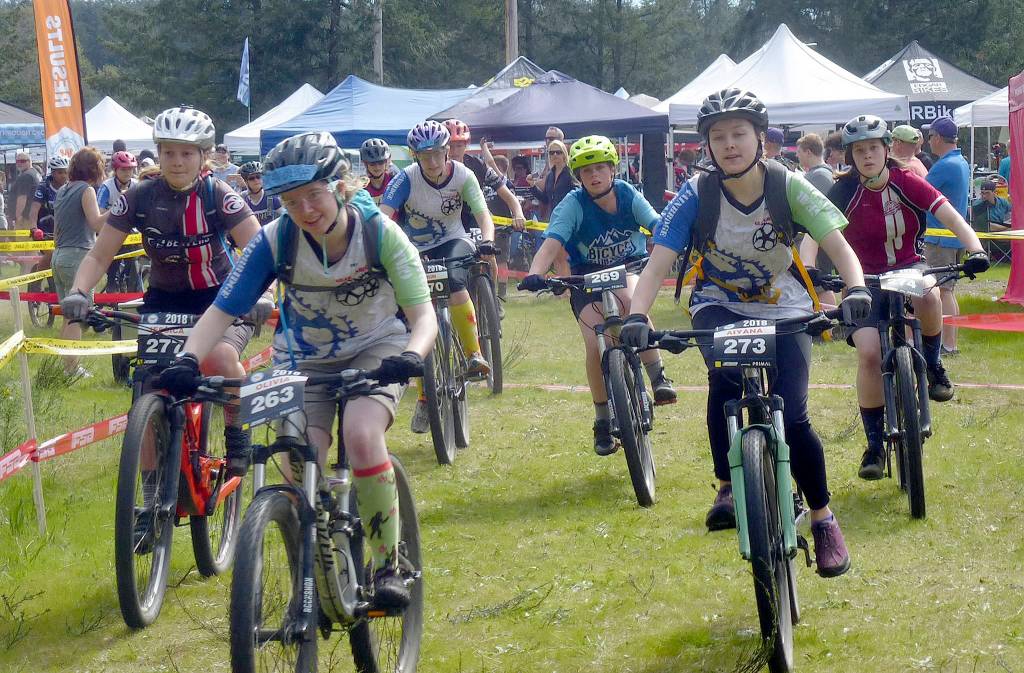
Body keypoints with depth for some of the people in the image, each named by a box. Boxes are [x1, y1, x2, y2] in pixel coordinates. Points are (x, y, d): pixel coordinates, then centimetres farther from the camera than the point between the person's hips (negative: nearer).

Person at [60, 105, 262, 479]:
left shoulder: (219, 197, -15)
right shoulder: (139, 198, -9)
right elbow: (99, 255, -6)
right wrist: (78, 293, -26)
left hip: (219, 299, -3)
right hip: (163, 301, 3)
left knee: (220, 357, -34)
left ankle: (236, 432, -6)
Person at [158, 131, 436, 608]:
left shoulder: (381, 234, -23)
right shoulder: (276, 241, -21)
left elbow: (423, 313, -25)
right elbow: (222, 311, -20)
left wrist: (411, 355, -47)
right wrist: (189, 360, -38)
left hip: (376, 349, -2)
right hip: (305, 360, 2)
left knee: (361, 433, -31)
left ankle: (387, 564, -14)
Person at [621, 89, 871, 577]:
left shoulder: (788, 186, -18)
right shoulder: (697, 195, -18)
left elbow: (838, 245, -22)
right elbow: (658, 263, -24)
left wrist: (856, 289, -42)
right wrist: (636, 317, -42)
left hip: (783, 309, 0)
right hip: (720, 304, 0)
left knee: (791, 416, -15)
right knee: (725, 377, -34)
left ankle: (823, 518, 6)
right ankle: (729, 487, -18)